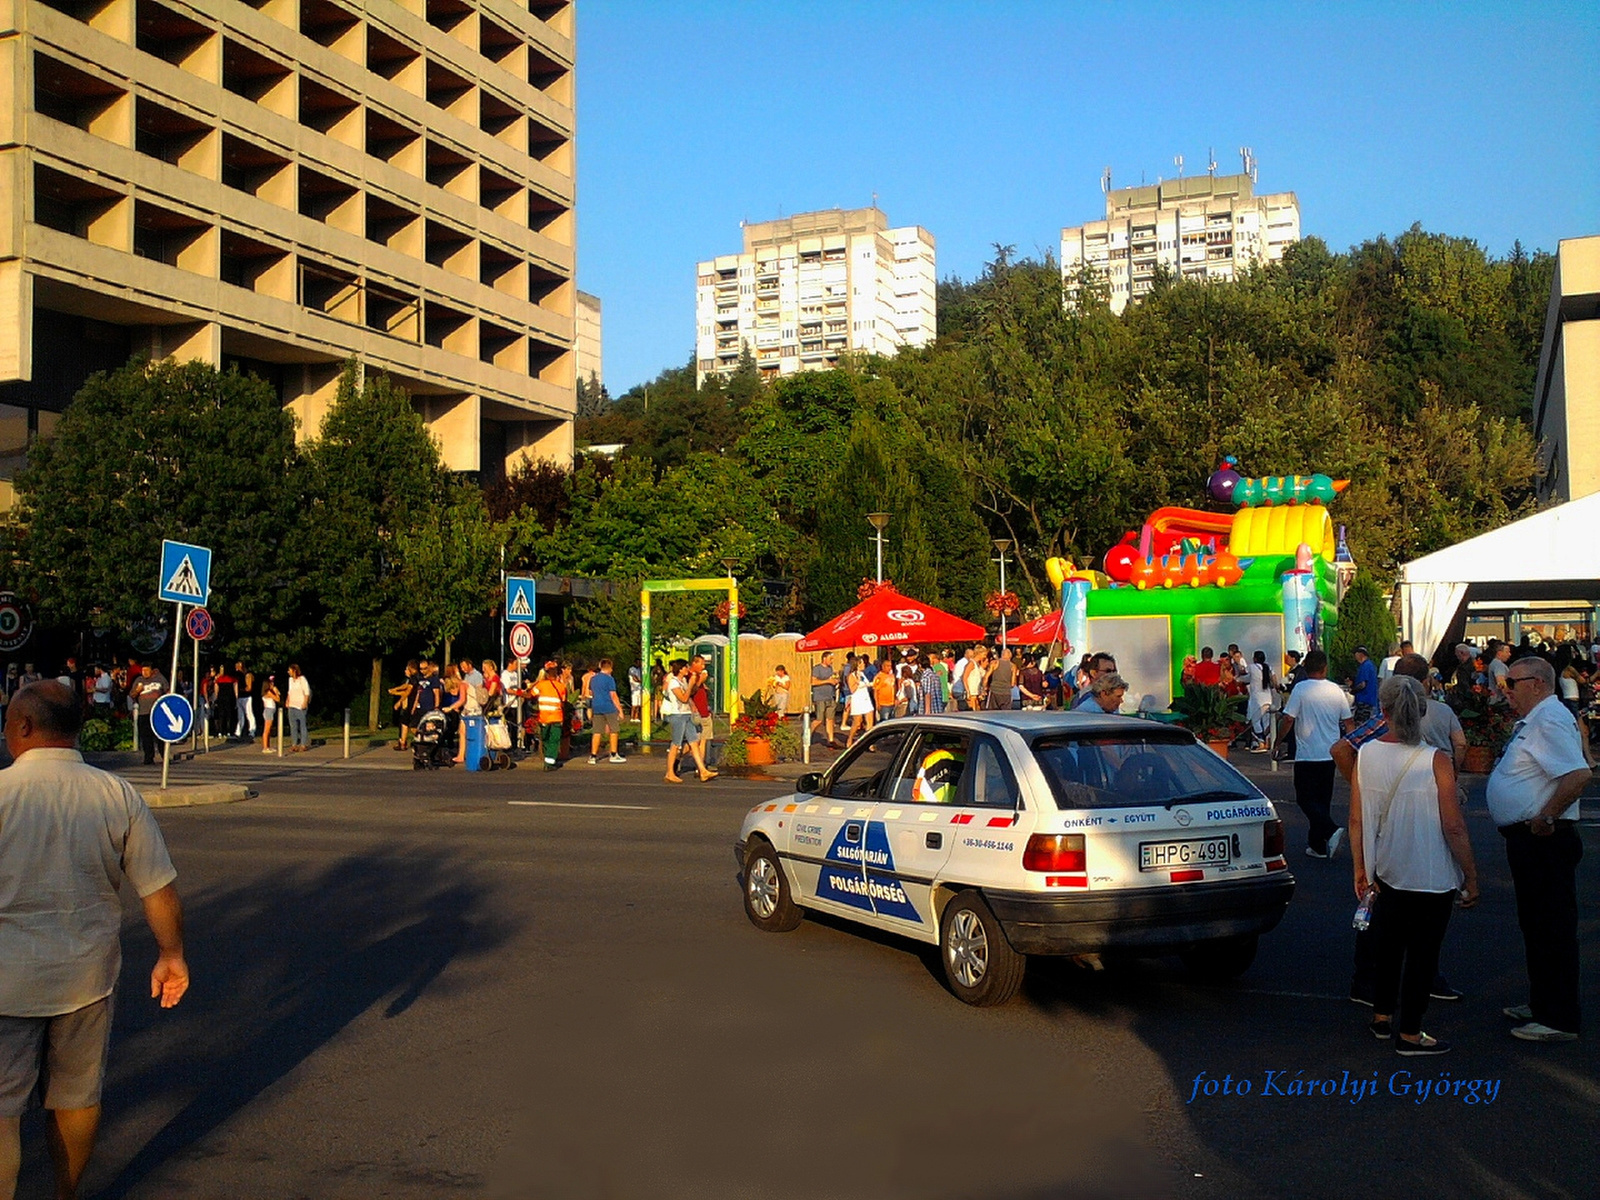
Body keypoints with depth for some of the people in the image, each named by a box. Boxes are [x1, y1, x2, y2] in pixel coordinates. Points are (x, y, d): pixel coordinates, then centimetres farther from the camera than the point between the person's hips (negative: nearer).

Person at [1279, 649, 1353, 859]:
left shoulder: (1300, 690, -11)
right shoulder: (1336, 690, 2)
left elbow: (1288, 719, -13)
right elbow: (1347, 722, 9)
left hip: (1307, 755, -5)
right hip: (1330, 754, 5)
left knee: (1306, 799, 0)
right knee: (1323, 800, 12)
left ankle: (1331, 831, -21)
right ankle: (1317, 846, 16)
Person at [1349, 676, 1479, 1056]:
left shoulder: (1366, 755, -7)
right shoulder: (1435, 761, -17)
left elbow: (1356, 820, -2)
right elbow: (1454, 828, -15)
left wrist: (1360, 869, 10)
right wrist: (1471, 877, -4)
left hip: (1387, 873, 5)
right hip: (1431, 878, -4)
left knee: (1390, 945, 22)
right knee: (1422, 952, 8)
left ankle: (1382, 1016, 34)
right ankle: (1409, 1034, 17)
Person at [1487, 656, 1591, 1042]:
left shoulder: (1550, 721, -19)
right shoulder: (1532, 721, 15)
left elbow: (1579, 774, -32)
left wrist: (1545, 818, -26)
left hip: (1543, 840, -11)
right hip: (1528, 839, 11)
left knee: (1553, 930, -3)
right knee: (1535, 925, 20)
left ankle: (1559, 1020, 5)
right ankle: (1542, 1004, 33)